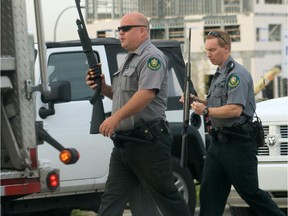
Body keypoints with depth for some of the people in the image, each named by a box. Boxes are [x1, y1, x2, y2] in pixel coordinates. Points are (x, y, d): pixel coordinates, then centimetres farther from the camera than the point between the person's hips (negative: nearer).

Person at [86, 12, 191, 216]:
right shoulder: (130, 60, 19)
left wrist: (116, 117, -29)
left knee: (165, 195, 1)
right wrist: (102, 87, 8)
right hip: (124, 143, 10)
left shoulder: (152, 58, -11)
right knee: (112, 199, 4)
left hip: (147, 141, -10)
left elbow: (147, 93, -25)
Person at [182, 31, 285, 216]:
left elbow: (235, 109, -23)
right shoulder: (220, 75, 17)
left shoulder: (237, 74, -14)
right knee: (209, 191, 4)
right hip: (219, 141, 10)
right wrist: (196, 101, 9)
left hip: (238, 143, -10)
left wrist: (206, 111, -15)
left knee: (250, 192, -3)